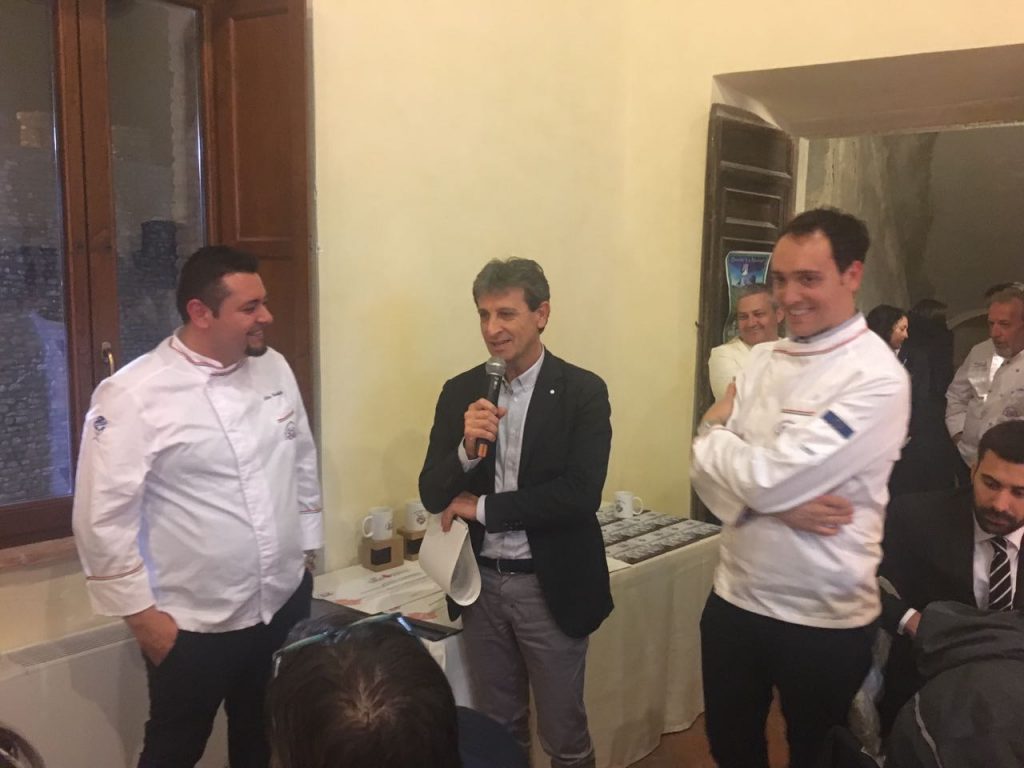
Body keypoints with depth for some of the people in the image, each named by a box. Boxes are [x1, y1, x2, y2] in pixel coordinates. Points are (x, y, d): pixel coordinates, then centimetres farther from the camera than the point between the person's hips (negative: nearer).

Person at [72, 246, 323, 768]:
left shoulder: (274, 369, 1)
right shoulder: (133, 395, -18)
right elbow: (103, 515, -16)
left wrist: (307, 547, 12)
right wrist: (141, 613, -13)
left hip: (286, 602, 5)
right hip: (193, 623, -5)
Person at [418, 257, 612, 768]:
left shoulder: (582, 392, -10)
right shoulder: (459, 393, 1)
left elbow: (580, 494, -19)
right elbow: (432, 496, -2)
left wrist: (481, 508, -13)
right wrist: (466, 448, -22)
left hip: (550, 587, -3)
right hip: (481, 583, 4)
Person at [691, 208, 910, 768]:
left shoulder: (877, 380, -18)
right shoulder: (762, 359, 3)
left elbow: (769, 477, -25)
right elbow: (707, 467, -1)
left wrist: (718, 432, -5)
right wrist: (774, 503, -19)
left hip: (823, 618, -6)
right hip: (735, 596, 6)